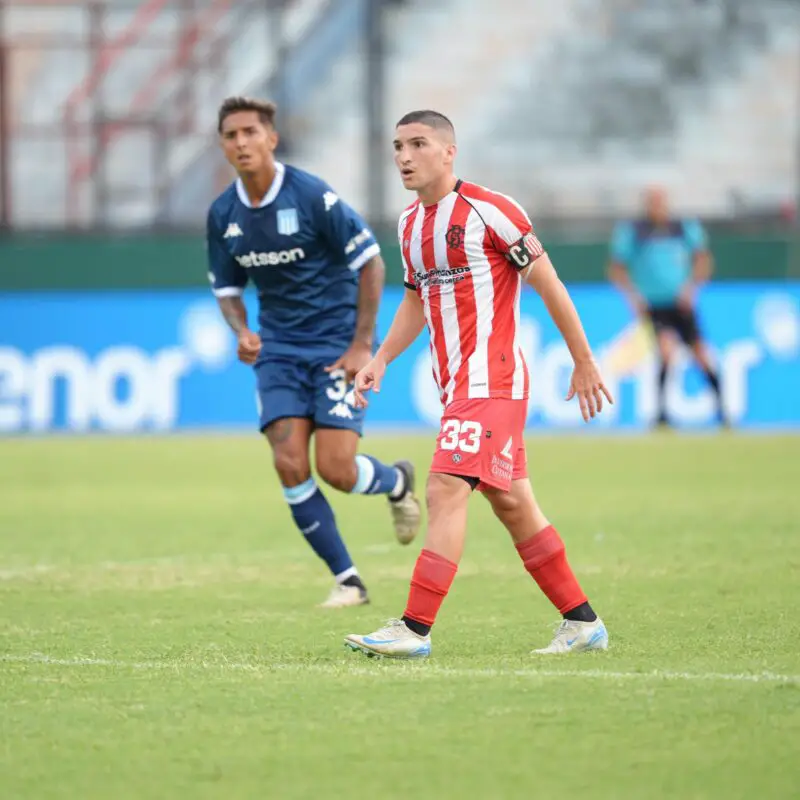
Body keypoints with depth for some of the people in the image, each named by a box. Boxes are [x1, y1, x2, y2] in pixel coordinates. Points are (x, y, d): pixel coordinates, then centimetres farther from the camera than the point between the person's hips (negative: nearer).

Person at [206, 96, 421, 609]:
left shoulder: (312, 196, -16)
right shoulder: (223, 214, 1)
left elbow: (371, 263, -10)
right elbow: (228, 288, 13)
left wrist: (362, 346, -13)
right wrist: (242, 331, -9)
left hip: (337, 346, -5)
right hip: (279, 350, 5)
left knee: (335, 470, -12)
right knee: (290, 465, -11)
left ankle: (397, 481, 25)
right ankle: (348, 580, 2)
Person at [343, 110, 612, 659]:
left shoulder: (489, 211, -11)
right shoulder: (411, 225, 12)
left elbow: (548, 284, -7)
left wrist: (585, 365, -4)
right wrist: (381, 360, 11)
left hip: (491, 379, -9)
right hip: (456, 383, 9)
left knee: (447, 489, -18)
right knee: (512, 505, 11)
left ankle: (416, 629, -20)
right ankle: (583, 622, 18)